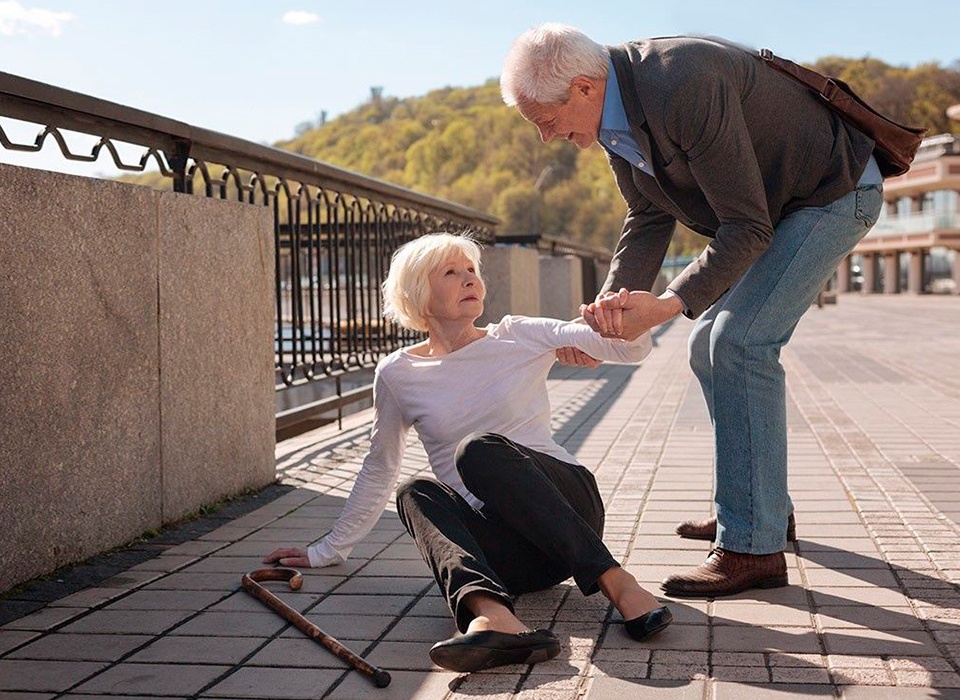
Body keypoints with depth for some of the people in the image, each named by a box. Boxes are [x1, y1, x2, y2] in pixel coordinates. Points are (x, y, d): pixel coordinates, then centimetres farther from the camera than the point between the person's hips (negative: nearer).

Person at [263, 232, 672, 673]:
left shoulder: (519, 338, 2)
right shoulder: (398, 375, 6)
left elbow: (631, 347, -9)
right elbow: (377, 471, 19)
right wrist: (329, 550, 20)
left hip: (568, 503, -2)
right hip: (503, 546, 2)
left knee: (478, 450, -28)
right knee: (416, 493, -26)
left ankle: (614, 581, -37)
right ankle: (490, 614, -55)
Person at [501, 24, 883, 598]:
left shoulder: (683, 88, -35)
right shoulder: (613, 113, -5)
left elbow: (748, 227, -30)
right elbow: (649, 220, 3)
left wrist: (669, 305, -34)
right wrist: (610, 309, -11)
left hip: (834, 194, -10)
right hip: (770, 207, 10)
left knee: (739, 343, -20)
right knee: (711, 348, 10)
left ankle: (752, 547, -16)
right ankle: (767, 506, 23)